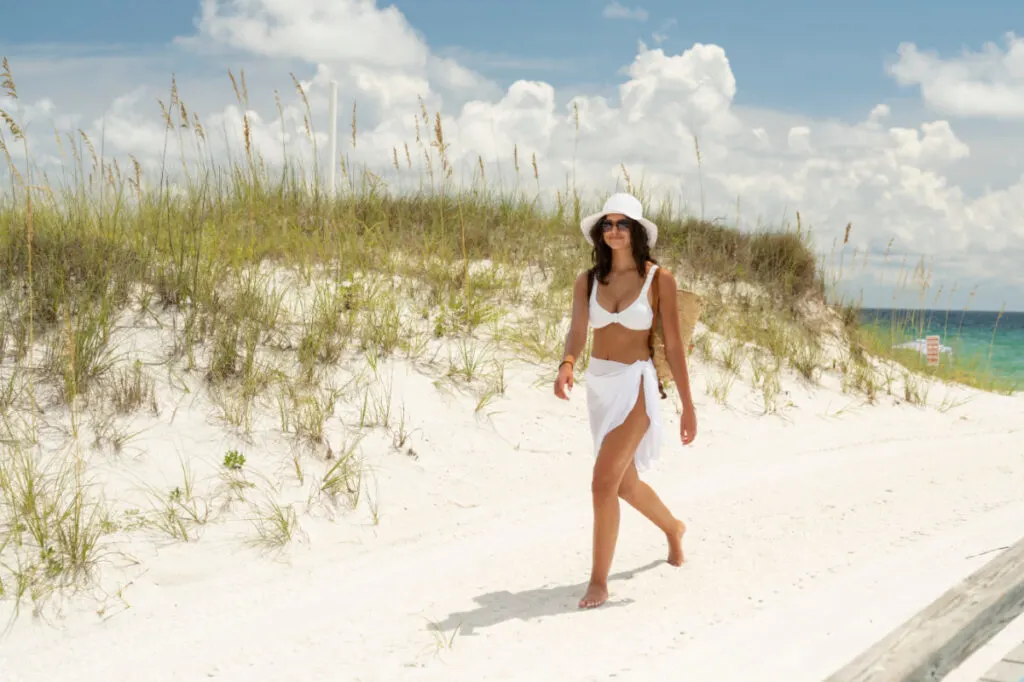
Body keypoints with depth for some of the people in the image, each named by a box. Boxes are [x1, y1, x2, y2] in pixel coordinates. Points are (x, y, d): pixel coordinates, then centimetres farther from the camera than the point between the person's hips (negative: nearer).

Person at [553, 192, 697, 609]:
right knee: (625, 484, 21)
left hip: (635, 386, -5)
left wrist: (688, 407, -4)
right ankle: (673, 528, 51)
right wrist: (566, 366, -34)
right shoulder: (588, 281, 2)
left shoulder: (659, 279, -8)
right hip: (599, 386, 5)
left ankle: (599, 582, -4)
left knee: (603, 483, -16)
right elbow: (577, 332, -11)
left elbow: (673, 345, -6)